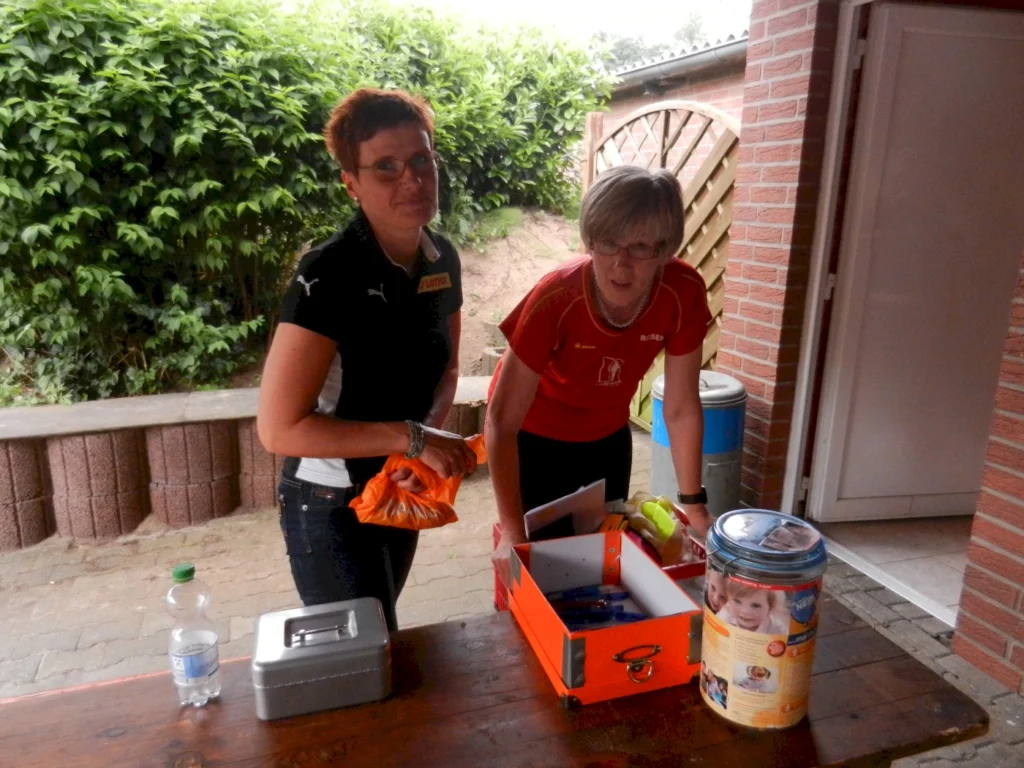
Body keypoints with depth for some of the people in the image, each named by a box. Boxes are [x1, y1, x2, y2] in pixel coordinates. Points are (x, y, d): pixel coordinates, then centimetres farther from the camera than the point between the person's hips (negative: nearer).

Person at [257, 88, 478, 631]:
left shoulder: (442, 260, -5)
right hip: (330, 506, -7)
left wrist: (431, 434, -13)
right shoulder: (328, 277, -27)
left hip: (400, 492, 7)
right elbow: (279, 428, -27)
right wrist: (412, 437, -26)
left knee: (379, 636, 28)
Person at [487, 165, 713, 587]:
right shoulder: (555, 299, -36)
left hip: (608, 436, 4)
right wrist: (512, 532, -33)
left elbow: (682, 409, -15)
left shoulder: (684, 294, -26)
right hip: (535, 435, -3)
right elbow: (502, 421, -31)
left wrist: (693, 505, -12)